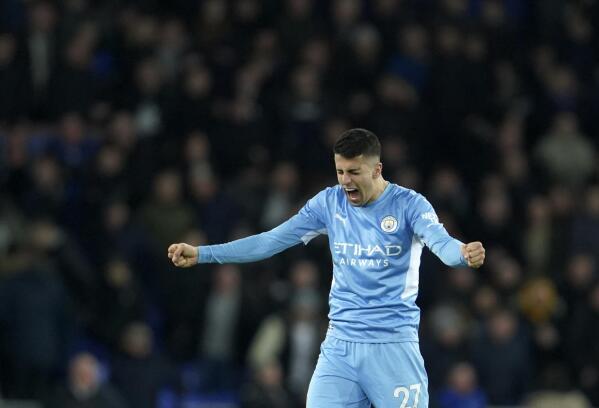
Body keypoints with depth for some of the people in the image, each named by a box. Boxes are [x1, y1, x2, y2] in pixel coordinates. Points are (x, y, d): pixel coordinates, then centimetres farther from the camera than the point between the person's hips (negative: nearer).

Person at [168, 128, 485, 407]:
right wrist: (200, 254, 2)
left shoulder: (409, 204, -6)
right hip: (340, 346, 3)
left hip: (393, 346, -3)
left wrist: (463, 254, -48)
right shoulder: (328, 203, 5)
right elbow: (270, 241, 6)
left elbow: (440, 242, -23)